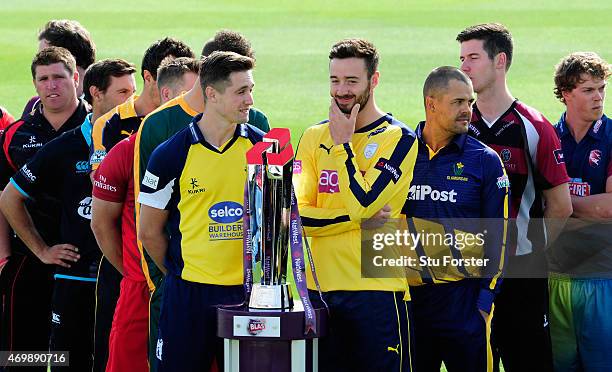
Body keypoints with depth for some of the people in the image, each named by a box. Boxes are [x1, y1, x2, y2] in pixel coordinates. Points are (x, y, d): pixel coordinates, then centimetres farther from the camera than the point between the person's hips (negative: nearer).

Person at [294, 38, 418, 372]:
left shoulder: (398, 139, -4)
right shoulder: (314, 138, 9)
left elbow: (363, 202, -16)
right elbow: (296, 214, -2)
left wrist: (343, 144, -8)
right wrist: (360, 216, -13)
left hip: (377, 288, -4)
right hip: (321, 286, 4)